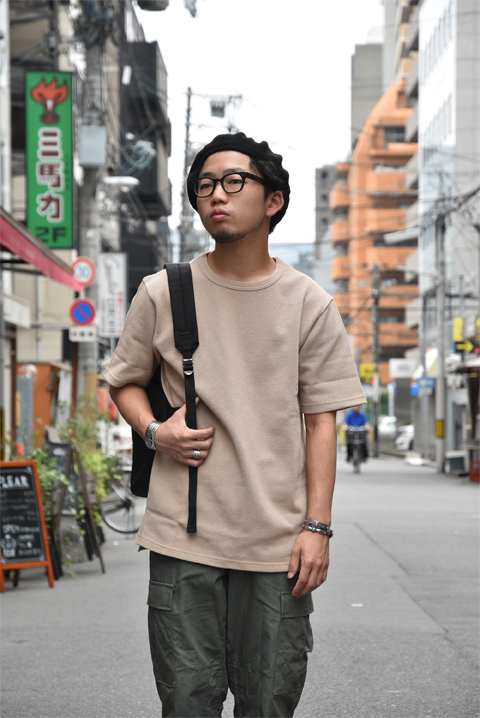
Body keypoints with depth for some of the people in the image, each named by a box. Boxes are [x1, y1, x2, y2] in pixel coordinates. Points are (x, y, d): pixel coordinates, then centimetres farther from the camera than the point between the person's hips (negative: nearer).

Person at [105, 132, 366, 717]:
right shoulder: (162, 294, 3)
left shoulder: (309, 304, 3)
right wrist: (155, 431, -4)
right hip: (183, 537, 0)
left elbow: (320, 421, 4)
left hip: (278, 539, 0)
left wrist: (317, 525, -2)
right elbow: (125, 380, 17)